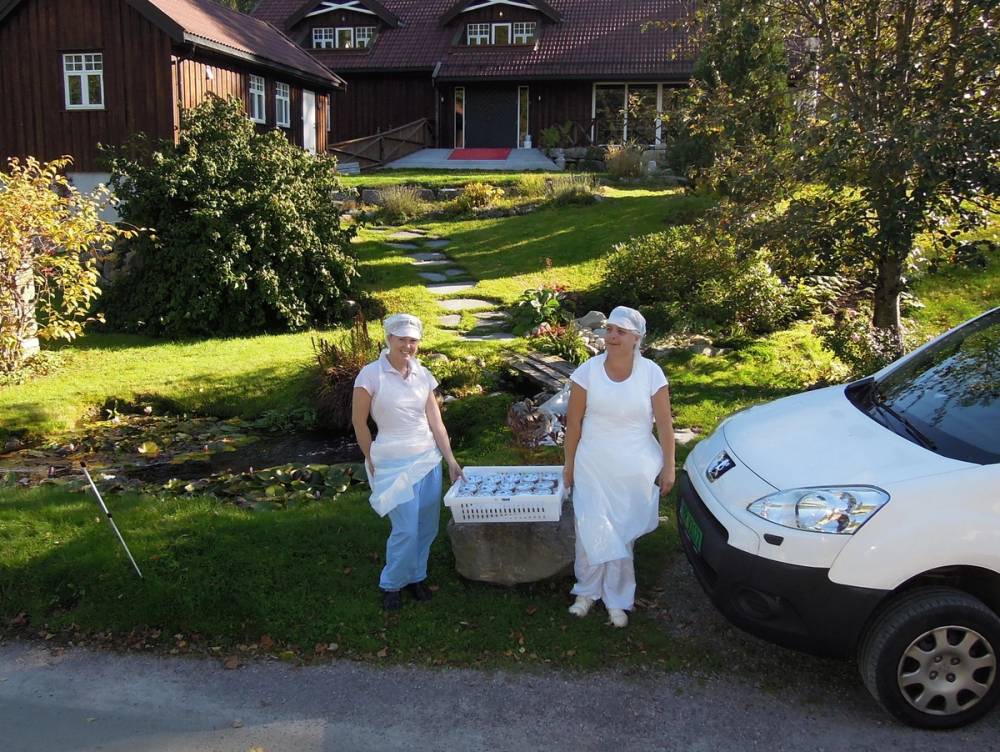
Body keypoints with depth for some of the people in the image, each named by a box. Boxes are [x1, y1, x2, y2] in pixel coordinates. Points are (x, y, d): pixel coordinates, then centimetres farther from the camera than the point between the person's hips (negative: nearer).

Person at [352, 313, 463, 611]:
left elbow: (435, 421, 6)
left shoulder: (422, 374, 3)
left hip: (428, 459, 5)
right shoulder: (371, 375, -12)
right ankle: (391, 584, 18)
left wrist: (451, 460, 2)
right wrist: (373, 462, -1)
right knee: (406, 530, -5)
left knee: (426, 527, 10)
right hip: (394, 464, -5)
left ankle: (415, 576, 32)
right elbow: (359, 422, -4)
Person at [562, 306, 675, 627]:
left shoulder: (651, 373, -10)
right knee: (591, 531, 5)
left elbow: (664, 424, -4)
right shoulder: (588, 371, -9)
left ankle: (616, 600, 27)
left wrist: (668, 467, -2)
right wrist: (569, 463, 3)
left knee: (622, 535, 11)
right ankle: (587, 590, 28)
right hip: (593, 468, 0)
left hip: (635, 470, 0)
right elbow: (574, 421, -1)